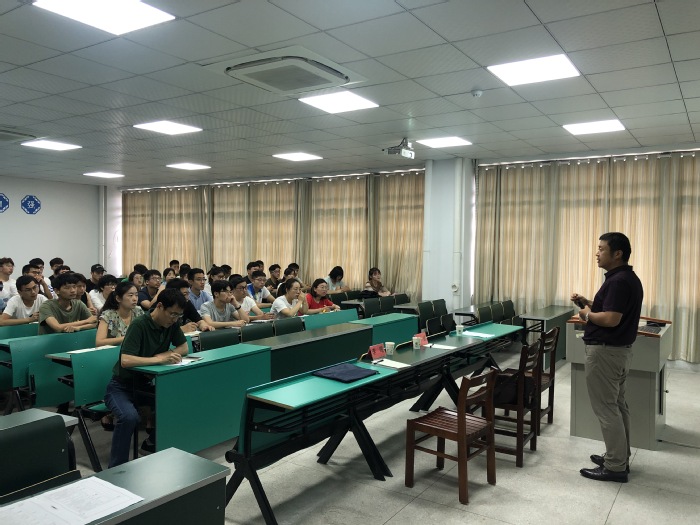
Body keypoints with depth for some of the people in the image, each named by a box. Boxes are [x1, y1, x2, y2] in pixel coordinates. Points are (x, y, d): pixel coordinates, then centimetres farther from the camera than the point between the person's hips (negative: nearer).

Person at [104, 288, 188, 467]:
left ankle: (153, 441, 11)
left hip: (145, 384, 6)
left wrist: (163, 355, -13)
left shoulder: (172, 324, -4)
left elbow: (184, 348, 5)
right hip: (122, 387, -6)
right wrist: (160, 360, -38)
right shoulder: (139, 325, -23)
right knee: (129, 417, -34)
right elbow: (125, 361, -32)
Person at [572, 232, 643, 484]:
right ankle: (620, 458, 28)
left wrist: (587, 314, -12)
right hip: (619, 349, 11)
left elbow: (611, 319, -28)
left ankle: (615, 467, 5)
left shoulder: (618, 281, -22)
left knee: (605, 407, -3)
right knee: (617, 404, 17)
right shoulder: (628, 278, 12)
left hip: (605, 351, -11)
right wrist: (589, 303, 6)